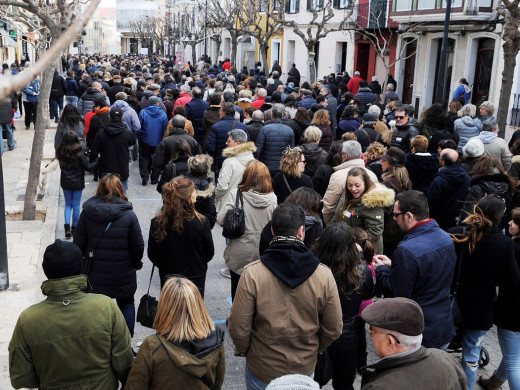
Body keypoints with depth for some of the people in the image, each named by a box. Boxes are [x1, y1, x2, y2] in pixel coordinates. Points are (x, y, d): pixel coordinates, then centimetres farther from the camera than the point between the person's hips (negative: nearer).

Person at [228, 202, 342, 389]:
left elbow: (238, 328, -16)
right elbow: (333, 330, -6)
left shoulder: (252, 274, -21)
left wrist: (243, 350, 5)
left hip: (261, 373, -1)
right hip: (305, 370, 2)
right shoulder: (324, 275, -15)